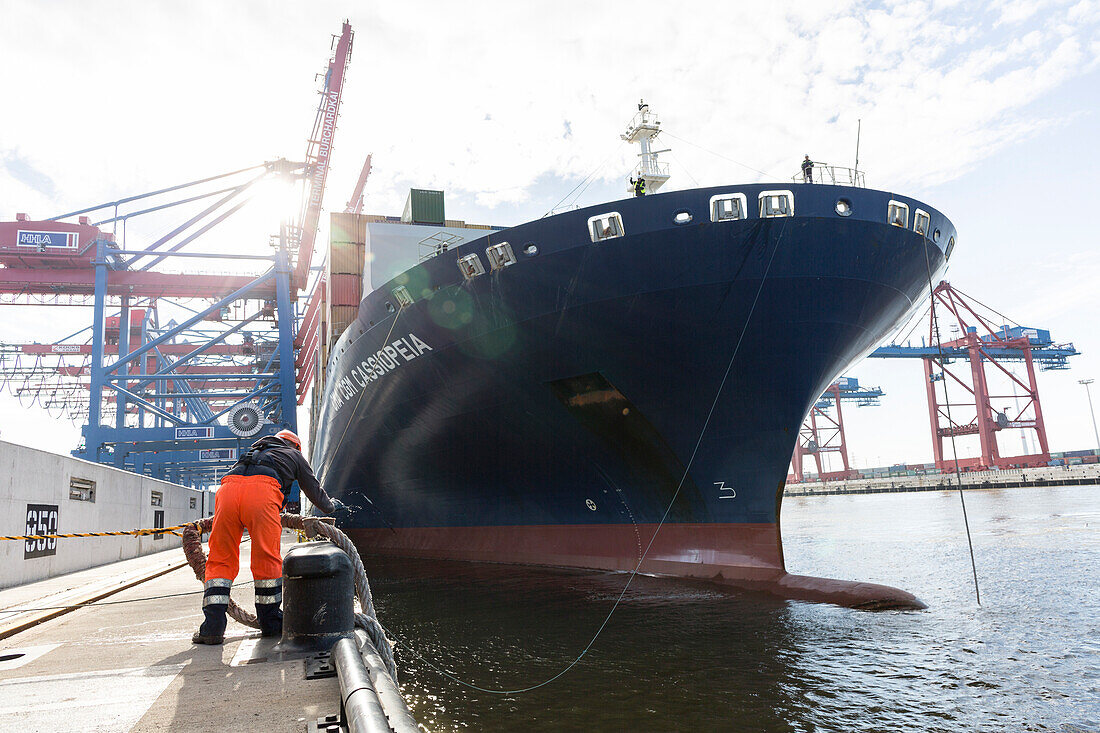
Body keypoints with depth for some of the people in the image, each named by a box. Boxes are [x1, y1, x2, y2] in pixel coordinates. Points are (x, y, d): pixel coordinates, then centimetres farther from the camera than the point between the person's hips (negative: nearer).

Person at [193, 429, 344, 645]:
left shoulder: (253, 450, 45)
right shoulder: (294, 455, 35)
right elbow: (314, 490, 40)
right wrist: (330, 506, 60)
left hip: (227, 488, 4)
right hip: (262, 492, -4)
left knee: (221, 560, 11)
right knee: (267, 560, 6)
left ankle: (213, 626, 5)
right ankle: (270, 622, 16)